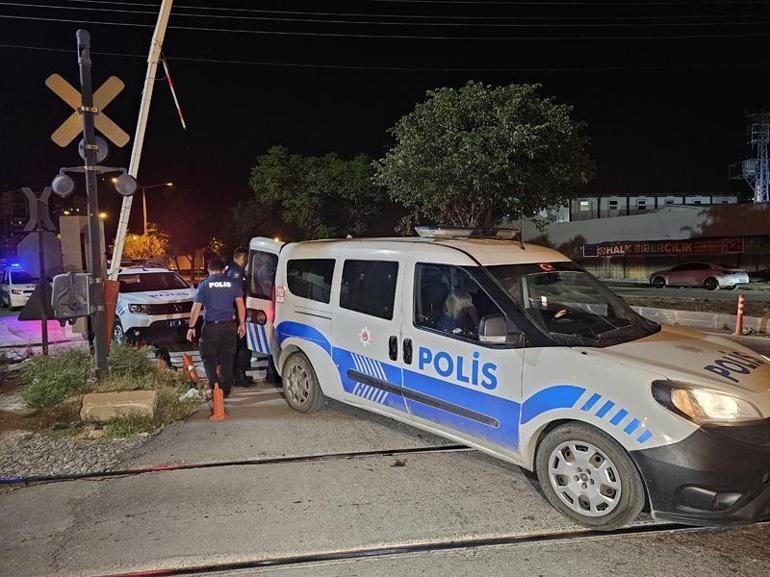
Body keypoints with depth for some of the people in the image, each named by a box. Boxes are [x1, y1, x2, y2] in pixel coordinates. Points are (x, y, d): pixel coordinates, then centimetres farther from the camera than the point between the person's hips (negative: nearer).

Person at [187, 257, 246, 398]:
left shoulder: (204, 285, -1)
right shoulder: (233, 284, 3)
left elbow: (196, 308, -2)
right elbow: (241, 305, 1)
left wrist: (191, 327, 5)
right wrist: (242, 323, 7)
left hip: (211, 326, -2)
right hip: (229, 326, 2)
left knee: (209, 359, 8)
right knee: (227, 359, 11)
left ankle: (215, 386, -6)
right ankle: (225, 390, 16)